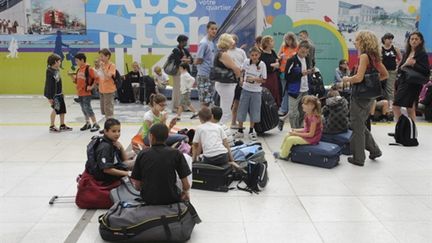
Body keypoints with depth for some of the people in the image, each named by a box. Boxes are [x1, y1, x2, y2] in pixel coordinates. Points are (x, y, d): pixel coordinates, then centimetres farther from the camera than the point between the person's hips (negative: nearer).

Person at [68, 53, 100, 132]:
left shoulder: (88, 69, -12)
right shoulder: (79, 70, 13)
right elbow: (76, 81, 20)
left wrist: (92, 87, -14)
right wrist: (72, 76, 4)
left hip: (86, 93, -8)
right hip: (80, 93, 8)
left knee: (88, 108, -11)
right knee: (84, 109, 13)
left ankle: (95, 124, -5)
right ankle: (88, 123, 24)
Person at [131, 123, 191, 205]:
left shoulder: (142, 154, -4)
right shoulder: (175, 154, -9)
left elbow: (137, 186, -3)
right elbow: (186, 185, -9)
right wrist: (185, 192, 13)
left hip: (148, 199, 2)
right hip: (170, 199, -2)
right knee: (186, 196, 29)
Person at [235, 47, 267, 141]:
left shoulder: (262, 64, -12)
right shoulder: (246, 62, -6)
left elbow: (264, 80, -9)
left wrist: (254, 79, -25)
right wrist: (241, 79, -3)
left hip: (256, 91, -1)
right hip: (246, 89, 2)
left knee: (254, 111, 6)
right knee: (242, 109, 5)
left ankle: (251, 131, 21)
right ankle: (240, 131, 18)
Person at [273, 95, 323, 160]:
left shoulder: (314, 118, -26)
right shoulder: (307, 115, 4)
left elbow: (311, 134, -25)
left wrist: (297, 134, -20)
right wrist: (296, 130, -3)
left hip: (312, 139, -10)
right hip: (307, 135, 10)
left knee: (290, 139, -15)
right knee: (288, 136, 5)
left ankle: (283, 155, 4)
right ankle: (282, 151, 11)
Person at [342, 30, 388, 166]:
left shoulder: (364, 56, -17)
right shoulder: (374, 57, 7)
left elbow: (359, 77, -26)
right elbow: (385, 75, 15)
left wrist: (347, 79, -8)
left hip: (360, 96, -8)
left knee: (357, 127, 4)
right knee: (361, 125, 23)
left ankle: (358, 158, 13)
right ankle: (374, 150, 28)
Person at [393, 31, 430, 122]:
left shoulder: (422, 54, -4)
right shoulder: (406, 54, 13)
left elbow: (426, 72, -12)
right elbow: (399, 70, 12)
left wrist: (414, 64, -19)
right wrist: (404, 65, -9)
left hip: (414, 85, -6)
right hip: (403, 83, 6)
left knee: (410, 109, -4)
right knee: (395, 107, 3)